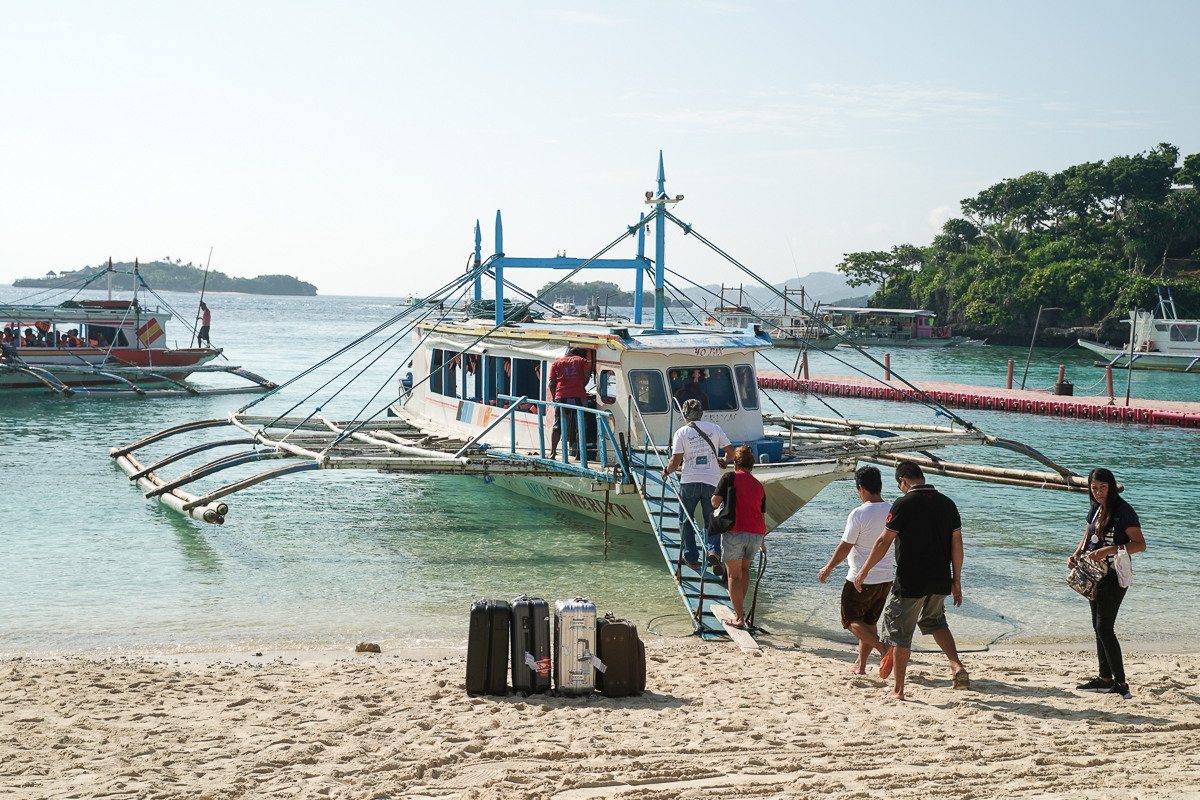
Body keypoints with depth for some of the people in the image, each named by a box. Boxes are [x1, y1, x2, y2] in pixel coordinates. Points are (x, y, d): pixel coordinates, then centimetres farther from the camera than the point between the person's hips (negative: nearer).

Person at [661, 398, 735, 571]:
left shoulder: (681, 433, -1)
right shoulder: (714, 428, 6)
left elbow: (675, 462, -6)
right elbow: (731, 450, 8)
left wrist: (666, 472, 14)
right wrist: (725, 461, 29)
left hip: (689, 481, -2)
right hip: (712, 482, 2)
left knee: (686, 521, 13)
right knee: (711, 520, 12)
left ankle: (691, 559, 11)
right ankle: (713, 549, -13)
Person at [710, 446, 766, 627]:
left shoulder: (729, 477, 2)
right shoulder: (759, 486, 16)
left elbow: (715, 501, -6)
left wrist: (721, 506, 19)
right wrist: (762, 543, 31)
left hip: (735, 531, -5)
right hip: (756, 533, 5)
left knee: (734, 574, 1)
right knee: (744, 567, 27)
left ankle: (739, 617, -6)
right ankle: (740, 607, 32)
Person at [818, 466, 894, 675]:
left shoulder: (859, 514, -18)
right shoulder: (893, 511, 0)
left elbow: (845, 548, -13)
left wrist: (827, 568, 0)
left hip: (861, 579, -6)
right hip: (886, 578, 6)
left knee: (852, 620, 5)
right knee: (869, 622, 19)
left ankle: (884, 649, -13)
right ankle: (860, 664, 22)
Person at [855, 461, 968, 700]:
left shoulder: (903, 505, -11)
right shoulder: (947, 503, 4)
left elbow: (883, 542, -9)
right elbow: (956, 543, 6)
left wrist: (864, 571, 2)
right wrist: (956, 581, 13)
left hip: (910, 582, -5)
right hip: (940, 580, 5)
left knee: (900, 633, 6)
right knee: (935, 621, 27)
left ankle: (897, 689, 10)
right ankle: (957, 667, 9)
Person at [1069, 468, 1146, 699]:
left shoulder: (1123, 511, -14)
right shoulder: (1095, 509, 9)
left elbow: (1140, 544, -17)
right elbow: (1087, 537, 23)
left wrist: (1108, 550, -27)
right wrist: (1076, 555, 3)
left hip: (1115, 577, -8)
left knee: (1104, 628, -12)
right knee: (1099, 627, 12)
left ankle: (1121, 683, -9)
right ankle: (1105, 679, 21)